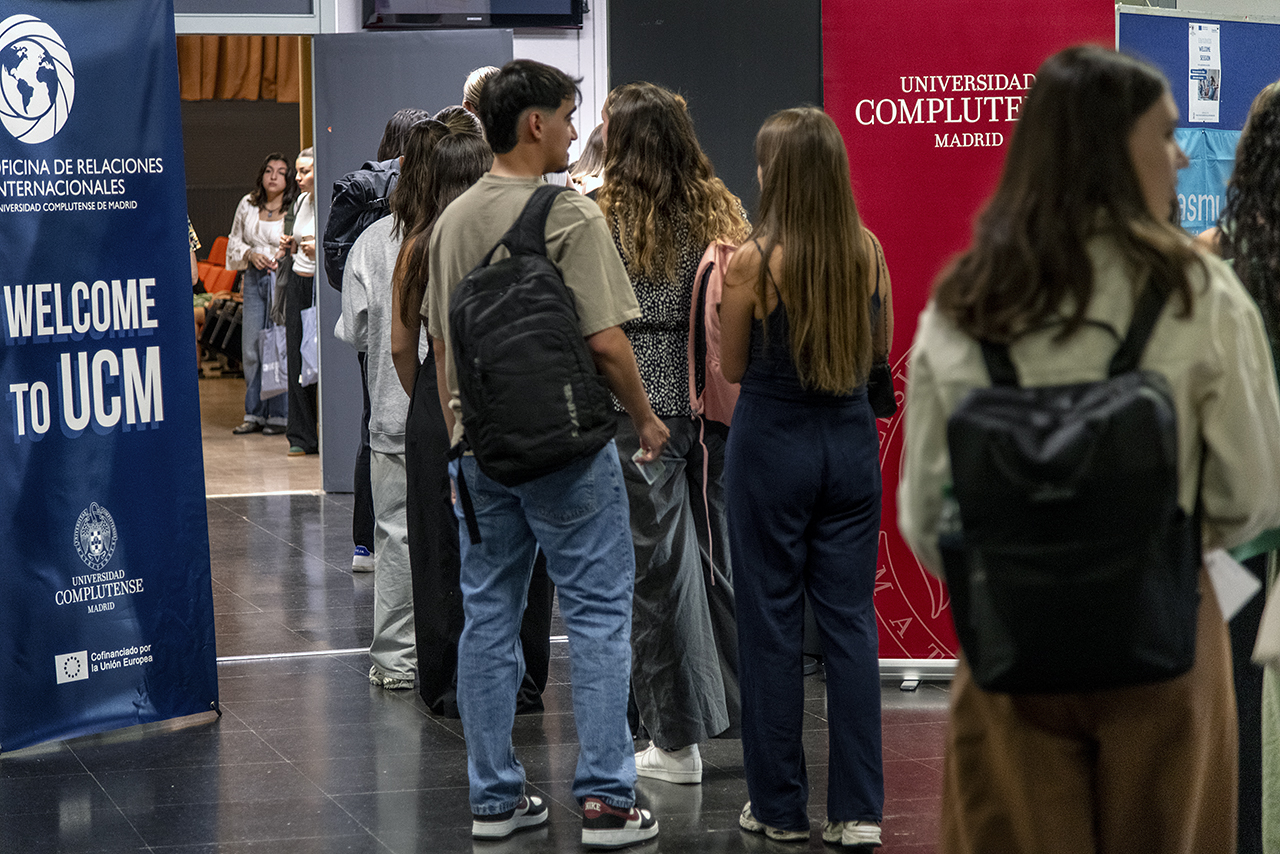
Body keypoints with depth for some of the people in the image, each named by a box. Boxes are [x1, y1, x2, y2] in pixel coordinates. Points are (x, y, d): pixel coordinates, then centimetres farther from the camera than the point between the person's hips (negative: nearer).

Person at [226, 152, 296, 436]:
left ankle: (280, 415, 3)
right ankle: (255, 414, 14)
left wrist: (283, 255, -16)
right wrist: (250, 254, -2)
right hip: (254, 279, 5)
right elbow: (234, 242, 18)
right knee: (251, 347, 5)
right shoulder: (248, 205, 11)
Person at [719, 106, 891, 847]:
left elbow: (732, 366, -4)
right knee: (851, 619, 7)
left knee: (773, 623, 7)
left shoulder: (752, 261, -15)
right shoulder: (868, 250, -3)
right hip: (851, 443, 3)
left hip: (773, 444, -3)